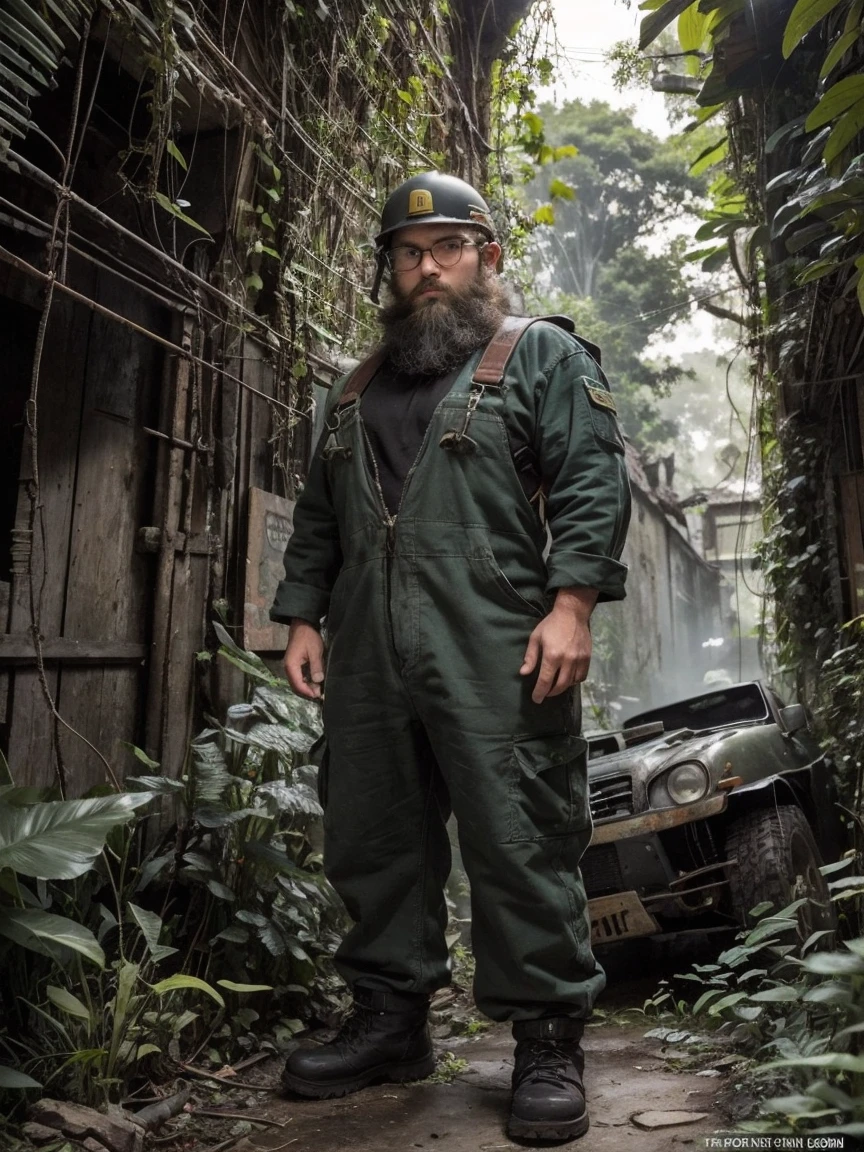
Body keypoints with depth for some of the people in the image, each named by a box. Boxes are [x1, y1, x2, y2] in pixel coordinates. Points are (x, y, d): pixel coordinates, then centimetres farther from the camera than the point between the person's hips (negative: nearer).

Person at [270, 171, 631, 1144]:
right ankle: (390, 1020, 28)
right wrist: (302, 617, 13)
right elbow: (316, 521, 23)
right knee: (373, 839, 11)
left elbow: (593, 481, -3)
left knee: (521, 842, -2)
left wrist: (571, 602, -15)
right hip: (369, 661, 6)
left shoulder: (543, 356, 10)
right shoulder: (356, 393, 25)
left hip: (498, 657, -5)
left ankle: (548, 1043, 15)